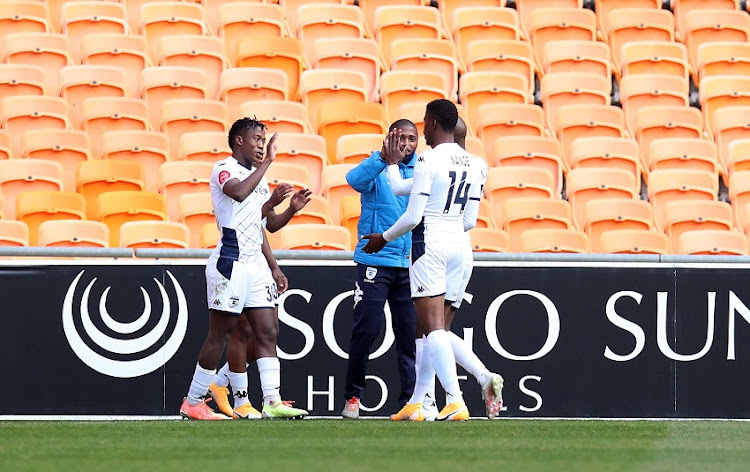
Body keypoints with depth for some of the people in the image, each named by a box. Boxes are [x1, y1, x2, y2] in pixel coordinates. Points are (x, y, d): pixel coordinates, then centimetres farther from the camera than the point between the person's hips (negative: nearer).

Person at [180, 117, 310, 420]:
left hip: (255, 263, 8)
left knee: (267, 332, 0)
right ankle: (192, 403, 4)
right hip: (231, 262, -8)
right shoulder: (225, 169, -6)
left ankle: (272, 402, -4)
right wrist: (267, 162, -23)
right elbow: (239, 192, -29)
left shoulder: (258, 175, 20)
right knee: (219, 336, -4)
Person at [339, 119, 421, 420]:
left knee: (411, 333, 1)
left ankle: (410, 399, 5)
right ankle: (353, 396, 5)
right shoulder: (377, 167, -2)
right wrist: (384, 157, -39)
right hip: (376, 261, -3)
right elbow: (355, 179, -22)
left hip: (411, 264, 3)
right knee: (366, 329, -6)